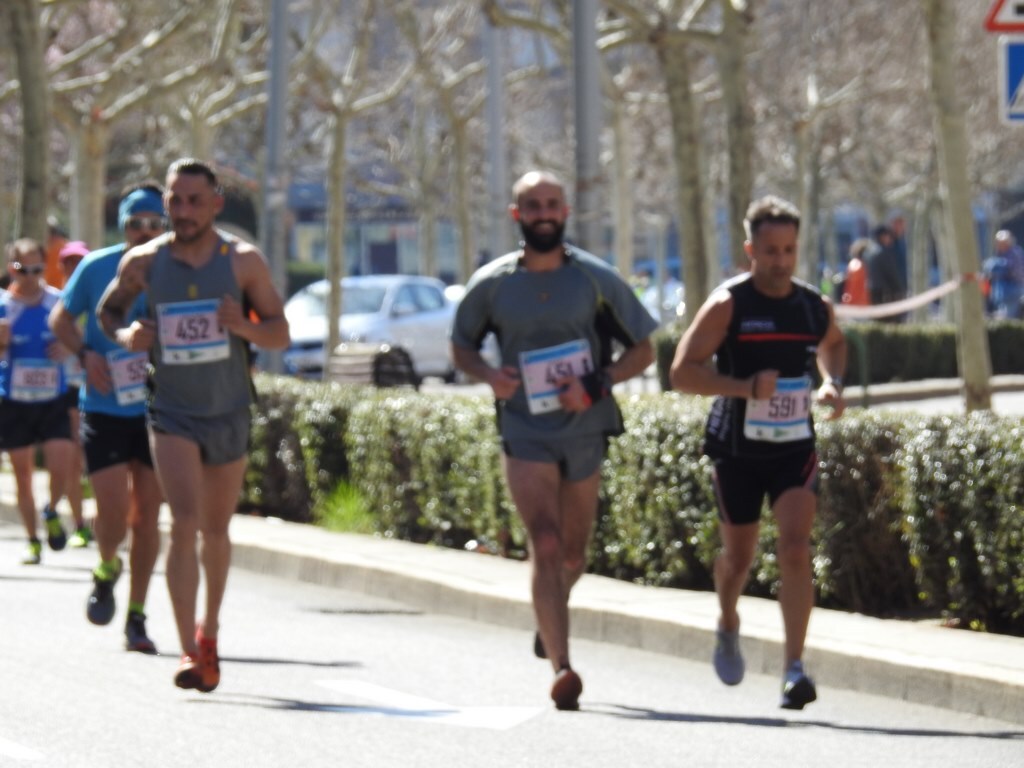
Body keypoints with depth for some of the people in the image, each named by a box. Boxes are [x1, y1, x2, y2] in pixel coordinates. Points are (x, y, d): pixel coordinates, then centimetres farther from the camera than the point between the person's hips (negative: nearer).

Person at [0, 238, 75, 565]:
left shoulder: (57, 302, -2)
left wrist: (67, 349, -11)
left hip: (54, 400, 0)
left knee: (60, 469, -11)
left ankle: (51, 512, 20)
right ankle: (32, 541, 21)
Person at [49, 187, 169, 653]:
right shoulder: (96, 269, -5)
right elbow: (60, 319, 8)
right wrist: (86, 353, -9)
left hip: (157, 411, 1)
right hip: (104, 409, -1)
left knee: (146, 517, 4)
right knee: (112, 512, -10)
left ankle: (136, 617, 16)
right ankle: (107, 570, 24)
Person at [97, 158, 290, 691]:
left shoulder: (244, 261, -4)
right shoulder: (142, 262, -3)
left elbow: (280, 335, -1)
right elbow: (107, 310, 14)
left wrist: (245, 327, -22)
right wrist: (123, 334, -9)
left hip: (229, 413, 1)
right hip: (173, 413, -1)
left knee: (216, 530, 14)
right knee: (184, 524, -17)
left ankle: (209, 630, 38)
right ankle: (189, 652, -21)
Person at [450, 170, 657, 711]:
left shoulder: (597, 279, -2)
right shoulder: (491, 285, -1)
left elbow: (642, 350, 4)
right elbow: (462, 346, 14)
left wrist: (596, 385, -14)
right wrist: (489, 376, -9)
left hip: (585, 431, 2)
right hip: (525, 433, -2)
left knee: (572, 555, 14)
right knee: (545, 544, -18)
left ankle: (549, 617, 48)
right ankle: (561, 669, -26)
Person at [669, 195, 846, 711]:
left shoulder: (815, 308, 2)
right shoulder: (727, 305, -11)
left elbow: (833, 344, 26)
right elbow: (682, 372, -16)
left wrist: (833, 383, 5)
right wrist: (744, 387, -28)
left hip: (795, 446, 1)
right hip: (737, 449, -1)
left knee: (795, 547, -17)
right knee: (738, 555, 13)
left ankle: (794, 669, -20)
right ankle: (727, 627, 46)